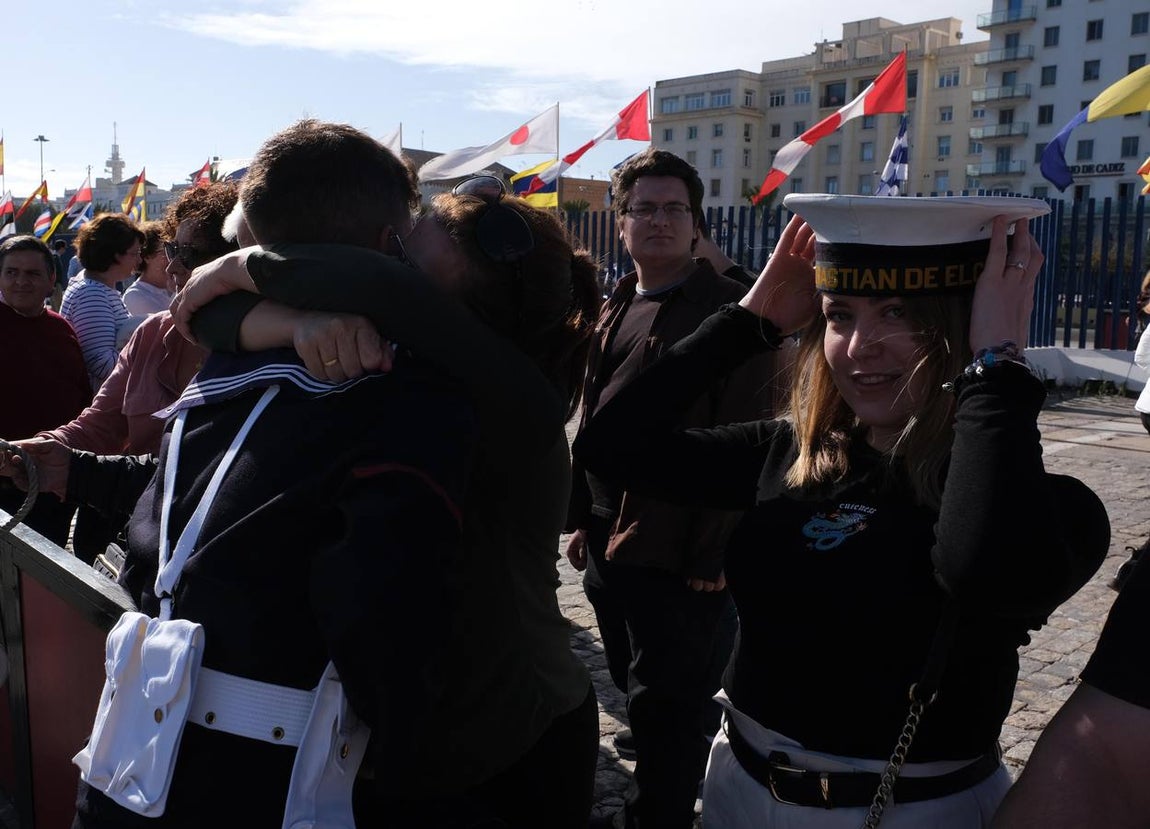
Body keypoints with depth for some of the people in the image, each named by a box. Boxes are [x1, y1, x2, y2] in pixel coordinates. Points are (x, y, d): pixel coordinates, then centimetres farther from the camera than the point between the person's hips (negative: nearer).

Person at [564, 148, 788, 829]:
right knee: (638, 691, 23)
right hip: (610, 541, 8)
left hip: (681, 551, -8)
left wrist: (716, 550, -18)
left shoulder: (729, 308, -11)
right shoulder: (616, 309, 12)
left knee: (669, 711, 3)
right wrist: (583, 517, 15)